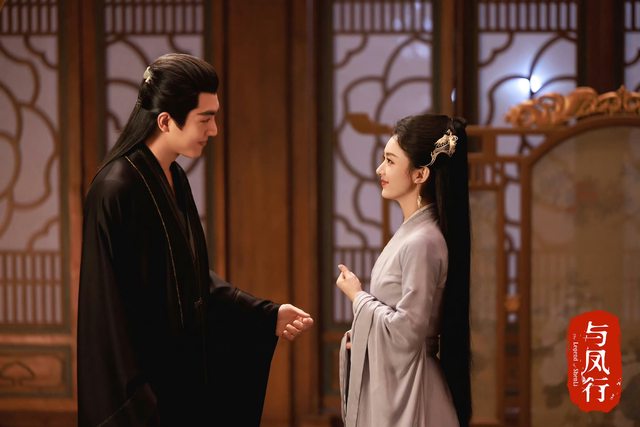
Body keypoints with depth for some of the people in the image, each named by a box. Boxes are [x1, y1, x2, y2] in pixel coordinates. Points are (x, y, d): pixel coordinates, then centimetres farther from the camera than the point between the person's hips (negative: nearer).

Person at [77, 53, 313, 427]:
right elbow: (111, 310, -21)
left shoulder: (175, 179, 6)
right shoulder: (117, 189, -20)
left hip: (183, 376, 8)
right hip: (145, 388, -8)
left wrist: (267, 316, 8)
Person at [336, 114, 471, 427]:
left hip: (406, 391, -9)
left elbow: (406, 330, -21)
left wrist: (357, 296, -8)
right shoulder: (411, 232, 9)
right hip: (390, 382, 9)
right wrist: (359, 335, 2)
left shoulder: (423, 242, -20)